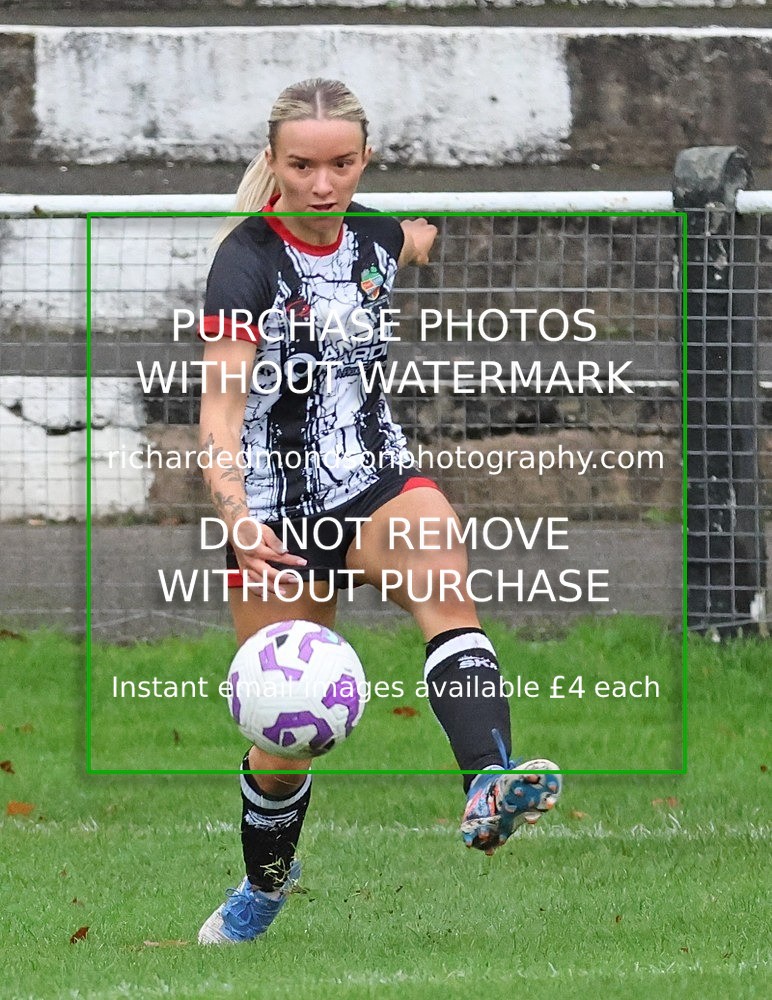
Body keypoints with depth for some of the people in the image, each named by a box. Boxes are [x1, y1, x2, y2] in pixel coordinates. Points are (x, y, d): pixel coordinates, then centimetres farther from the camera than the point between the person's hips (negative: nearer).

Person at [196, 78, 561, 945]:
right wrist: (238, 518, -40)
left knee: (442, 573, -32)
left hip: (377, 485, 3)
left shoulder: (374, 237, 1)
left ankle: (489, 789, -52)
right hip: (277, 516, -3)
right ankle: (266, 882, 35)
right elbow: (220, 409, -26)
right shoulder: (246, 263, -17)